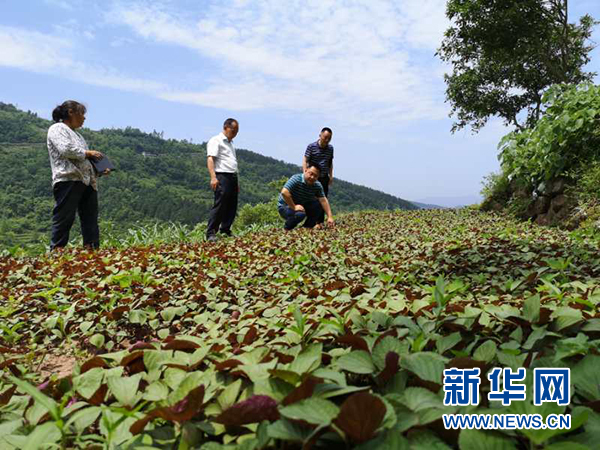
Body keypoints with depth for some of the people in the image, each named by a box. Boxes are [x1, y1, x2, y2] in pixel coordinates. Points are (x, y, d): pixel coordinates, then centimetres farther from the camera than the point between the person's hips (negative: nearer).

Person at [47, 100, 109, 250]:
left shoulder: (76, 134, 29)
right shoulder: (57, 128, 3)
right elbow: (65, 150, -15)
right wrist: (88, 153, -3)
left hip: (87, 182, 9)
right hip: (68, 180, -9)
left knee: (90, 221, 3)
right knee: (64, 219, -9)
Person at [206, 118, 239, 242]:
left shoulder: (230, 143, 24)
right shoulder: (216, 140, -3)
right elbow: (210, 159, -15)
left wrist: (236, 181, 25)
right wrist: (213, 177, -27)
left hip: (232, 177, 9)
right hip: (222, 177, -9)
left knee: (232, 207, 9)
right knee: (219, 206, -12)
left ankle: (225, 230, 20)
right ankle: (211, 234, -9)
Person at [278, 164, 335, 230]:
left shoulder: (318, 185, -6)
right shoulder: (296, 179, -24)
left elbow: (323, 200, -10)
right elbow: (284, 192, -35)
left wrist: (330, 217, -19)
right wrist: (294, 207, -30)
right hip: (285, 206, -6)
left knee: (319, 205, -12)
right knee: (300, 214, -35)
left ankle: (307, 227, 2)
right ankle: (287, 228, -6)